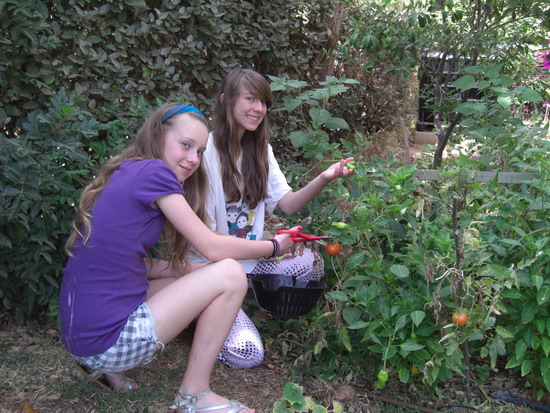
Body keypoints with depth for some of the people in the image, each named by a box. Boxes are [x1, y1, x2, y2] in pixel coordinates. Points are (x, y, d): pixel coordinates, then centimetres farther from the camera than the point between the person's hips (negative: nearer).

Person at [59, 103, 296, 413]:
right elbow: (212, 247, -10)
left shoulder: (126, 174, 13)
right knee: (230, 275, -7)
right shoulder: (153, 172, -12)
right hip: (109, 339, -9)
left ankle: (105, 367, 16)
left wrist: (193, 271, 12)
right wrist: (274, 247, 4)